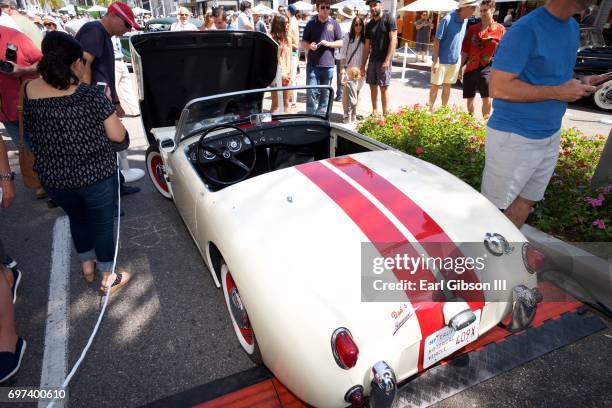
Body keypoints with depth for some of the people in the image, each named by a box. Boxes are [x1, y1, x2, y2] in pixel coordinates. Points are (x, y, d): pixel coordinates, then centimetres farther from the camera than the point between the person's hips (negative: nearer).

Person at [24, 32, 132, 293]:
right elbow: (118, 135, -12)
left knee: (77, 218, 27)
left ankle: (87, 265, 46)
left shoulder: (28, 91, -4)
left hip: (53, 179, 5)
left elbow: (30, 129, 11)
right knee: (102, 222, 14)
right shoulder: (91, 95, -17)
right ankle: (108, 278, 29)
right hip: (96, 175, -4)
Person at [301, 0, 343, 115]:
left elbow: (340, 43, 7)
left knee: (325, 94, 7)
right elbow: (303, 43, 8)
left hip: (328, 64, 1)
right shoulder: (311, 24, 7)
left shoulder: (334, 24, 8)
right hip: (312, 64, -1)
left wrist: (328, 43, -11)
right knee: (311, 93, -5)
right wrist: (310, 46, -15)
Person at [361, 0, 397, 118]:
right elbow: (367, 46, 14)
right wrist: (363, 64, 10)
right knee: (373, 87, 7)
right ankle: (374, 112, 16)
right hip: (372, 60, 6)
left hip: (384, 60, -6)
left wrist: (387, 60, -18)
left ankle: (385, 115, -2)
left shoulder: (389, 20, -4)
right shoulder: (369, 25, 13)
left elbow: (393, 41, -11)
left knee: (383, 88, -7)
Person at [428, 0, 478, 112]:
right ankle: (430, 109, 14)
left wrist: (461, 59, 12)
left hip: (455, 61, 6)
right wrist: (436, 61, -19)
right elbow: (436, 40, -16)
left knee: (447, 86, 12)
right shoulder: (447, 19, -16)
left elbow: (462, 41, 14)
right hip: (442, 60, -6)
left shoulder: (465, 21, 5)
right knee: (435, 85, 3)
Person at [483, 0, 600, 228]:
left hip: (550, 137, 8)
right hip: (513, 138, -8)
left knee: (526, 202, 17)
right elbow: (498, 88, -22)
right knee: (492, 208, 4)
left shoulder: (573, 27, 11)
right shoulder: (527, 29, -16)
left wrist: (576, 84, 1)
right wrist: (557, 92, -18)